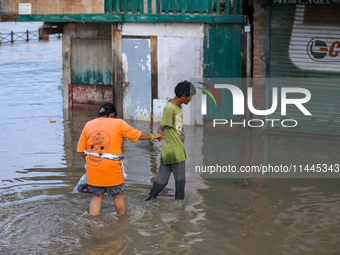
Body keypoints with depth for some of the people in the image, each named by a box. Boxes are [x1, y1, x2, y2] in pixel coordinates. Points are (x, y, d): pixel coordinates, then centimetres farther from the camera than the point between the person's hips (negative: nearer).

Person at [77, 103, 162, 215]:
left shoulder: (88, 125, 9)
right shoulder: (118, 123, -1)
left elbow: (81, 150, 9)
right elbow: (138, 135, 9)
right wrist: (153, 136, 26)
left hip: (92, 168, 4)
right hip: (111, 168, -3)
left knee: (97, 196, 16)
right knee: (118, 196, 13)